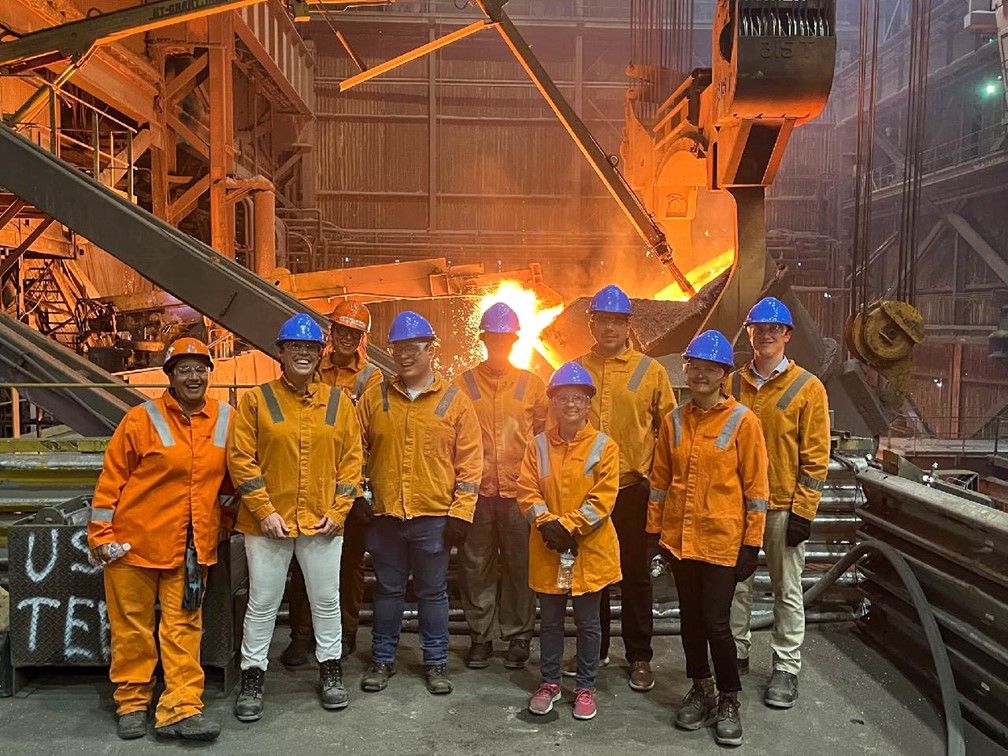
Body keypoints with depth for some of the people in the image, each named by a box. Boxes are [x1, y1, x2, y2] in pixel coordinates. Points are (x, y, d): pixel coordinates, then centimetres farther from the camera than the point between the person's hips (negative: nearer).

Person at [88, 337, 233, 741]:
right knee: (132, 627, 10)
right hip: (136, 541, -2)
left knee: (184, 627, 4)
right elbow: (111, 479, -4)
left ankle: (181, 708, 10)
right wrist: (101, 534, -4)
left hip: (192, 547, 2)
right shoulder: (141, 419, -6)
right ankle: (132, 702, 27)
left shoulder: (225, 419, 3)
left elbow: (228, 477, 14)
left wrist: (227, 518, 10)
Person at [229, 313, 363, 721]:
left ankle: (330, 672, 30)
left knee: (326, 600, 13)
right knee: (262, 602, 9)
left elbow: (351, 459, 4)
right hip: (268, 522, -1)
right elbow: (241, 458, -5)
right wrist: (264, 511, -11)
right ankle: (252, 678, 26)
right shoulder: (256, 399, -2)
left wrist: (337, 511, -4)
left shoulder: (338, 401, 4)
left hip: (322, 522, 2)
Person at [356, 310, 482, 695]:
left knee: (433, 591, 11)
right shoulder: (375, 396, 4)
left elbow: (469, 462, -3)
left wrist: (461, 513, -7)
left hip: (434, 517, -2)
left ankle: (436, 662, 25)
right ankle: (383, 659, 29)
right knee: (388, 590, 14)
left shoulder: (454, 400, -2)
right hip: (385, 515, 2)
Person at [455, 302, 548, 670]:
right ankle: (481, 635, 22)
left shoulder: (532, 384, 6)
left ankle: (518, 636, 21)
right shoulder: (463, 384, 6)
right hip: (476, 491, 1)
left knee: (520, 566, 6)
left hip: (520, 491, 0)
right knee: (476, 566, 7)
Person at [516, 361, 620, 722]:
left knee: (587, 623, 11)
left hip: (590, 549, -2)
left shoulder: (604, 446, -5)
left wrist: (567, 526, -17)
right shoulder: (539, 445, 2)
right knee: (550, 621, 14)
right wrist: (547, 523, -16)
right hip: (547, 549, 2)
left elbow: (603, 499, -11)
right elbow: (527, 491, -2)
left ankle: (585, 687, 27)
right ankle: (550, 682, 32)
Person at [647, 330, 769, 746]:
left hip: (722, 539, -4)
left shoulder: (742, 420, -7)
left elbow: (756, 485, -6)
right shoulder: (673, 421, 5)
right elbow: (660, 479, 10)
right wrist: (654, 530, 9)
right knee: (690, 617, 14)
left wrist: (752, 542, -7)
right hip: (680, 536, 4)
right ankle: (701, 689, 33)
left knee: (716, 622, -1)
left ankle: (729, 700, 21)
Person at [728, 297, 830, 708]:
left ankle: (786, 667, 21)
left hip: (783, 507, -3)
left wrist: (803, 510, -11)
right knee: (735, 583, 12)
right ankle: (736, 654, 28)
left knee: (787, 589, 8)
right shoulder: (733, 383, 5)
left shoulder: (808, 387, -4)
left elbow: (815, 455, -6)